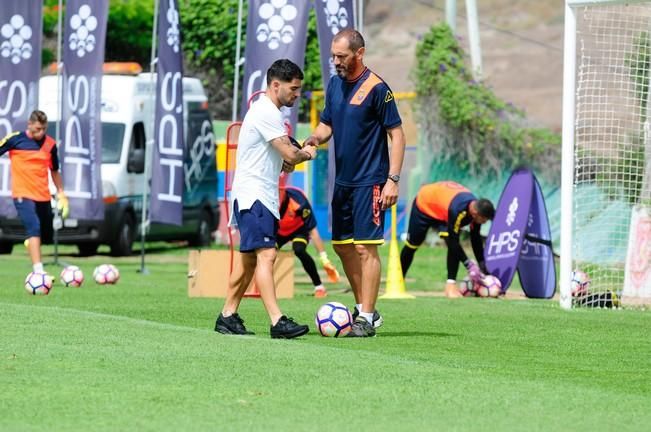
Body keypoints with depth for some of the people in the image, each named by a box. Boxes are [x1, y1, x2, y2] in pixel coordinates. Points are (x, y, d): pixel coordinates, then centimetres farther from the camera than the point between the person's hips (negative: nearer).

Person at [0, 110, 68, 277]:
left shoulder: (50, 144, 4)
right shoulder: (15, 139, -7)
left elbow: (54, 171, 17)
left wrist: (61, 194, 16)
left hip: (43, 196, 5)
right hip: (23, 195, -5)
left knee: (47, 236, 11)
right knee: (34, 228, -23)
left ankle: (30, 243, 47)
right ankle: (38, 271, -30)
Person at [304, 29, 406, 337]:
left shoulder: (376, 88, -13)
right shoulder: (335, 84, 9)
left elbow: (397, 134, -12)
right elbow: (327, 124, 18)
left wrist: (393, 180, -17)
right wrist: (315, 138, -6)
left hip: (369, 182, -8)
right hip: (343, 181, 8)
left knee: (365, 247, -8)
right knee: (342, 245, 12)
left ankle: (367, 320, -5)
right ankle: (364, 308, 24)